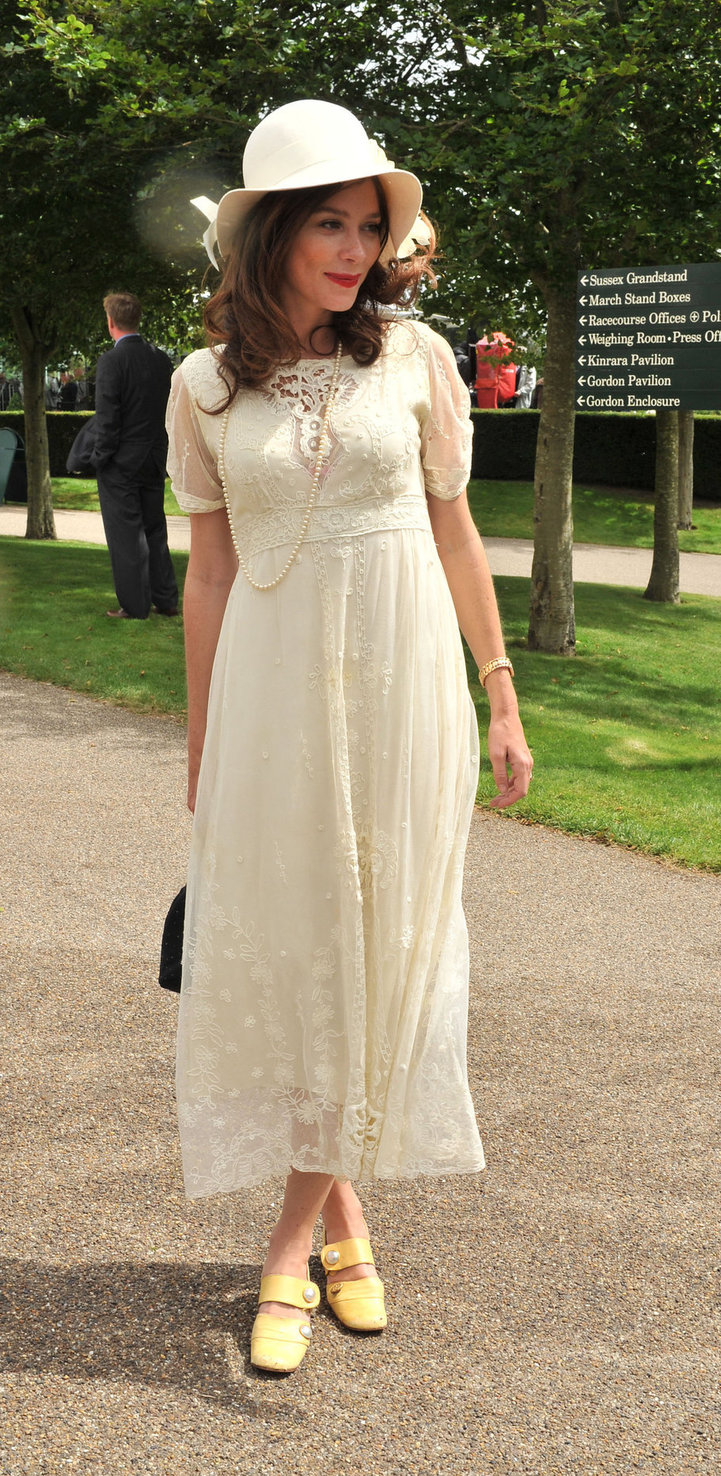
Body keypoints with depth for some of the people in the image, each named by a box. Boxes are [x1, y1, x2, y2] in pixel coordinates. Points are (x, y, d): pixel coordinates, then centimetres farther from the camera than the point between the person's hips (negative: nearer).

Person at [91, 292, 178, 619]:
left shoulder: (111, 361, -15)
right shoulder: (161, 359, 3)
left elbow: (107, 417, -17)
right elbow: (170, 410, 7)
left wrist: (100, 457, -7)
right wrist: (161, 452, 15)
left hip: (121, 463, -6)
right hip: (155, 460, 6)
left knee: (125, 534, 1)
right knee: (155, 530, 15)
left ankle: (134, 606, 4)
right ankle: (165, 600, 20)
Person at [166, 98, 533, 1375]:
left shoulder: (414, 357, 0)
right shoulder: (205, 386, 2)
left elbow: (456, 536, 6)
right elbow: (210, 570, 6)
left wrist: (501, 699, 6)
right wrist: (200, 747, 7)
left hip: (404, 681, 0)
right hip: (273, 688, 1)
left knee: (383, 940, 1)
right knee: (284, 945, 3)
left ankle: (298, 1236, 12)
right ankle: (337, 1204, 22)